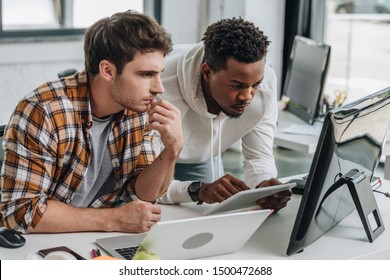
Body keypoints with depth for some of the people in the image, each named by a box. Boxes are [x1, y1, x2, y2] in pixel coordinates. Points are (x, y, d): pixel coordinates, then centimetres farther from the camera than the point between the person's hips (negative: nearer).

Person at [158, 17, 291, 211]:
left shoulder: (266, 81, -27)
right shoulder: (162, 88, -42)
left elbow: (258, 156, -17)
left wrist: (265, 185, -40)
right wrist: (199, 190, -58)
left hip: (203, 158, 3)